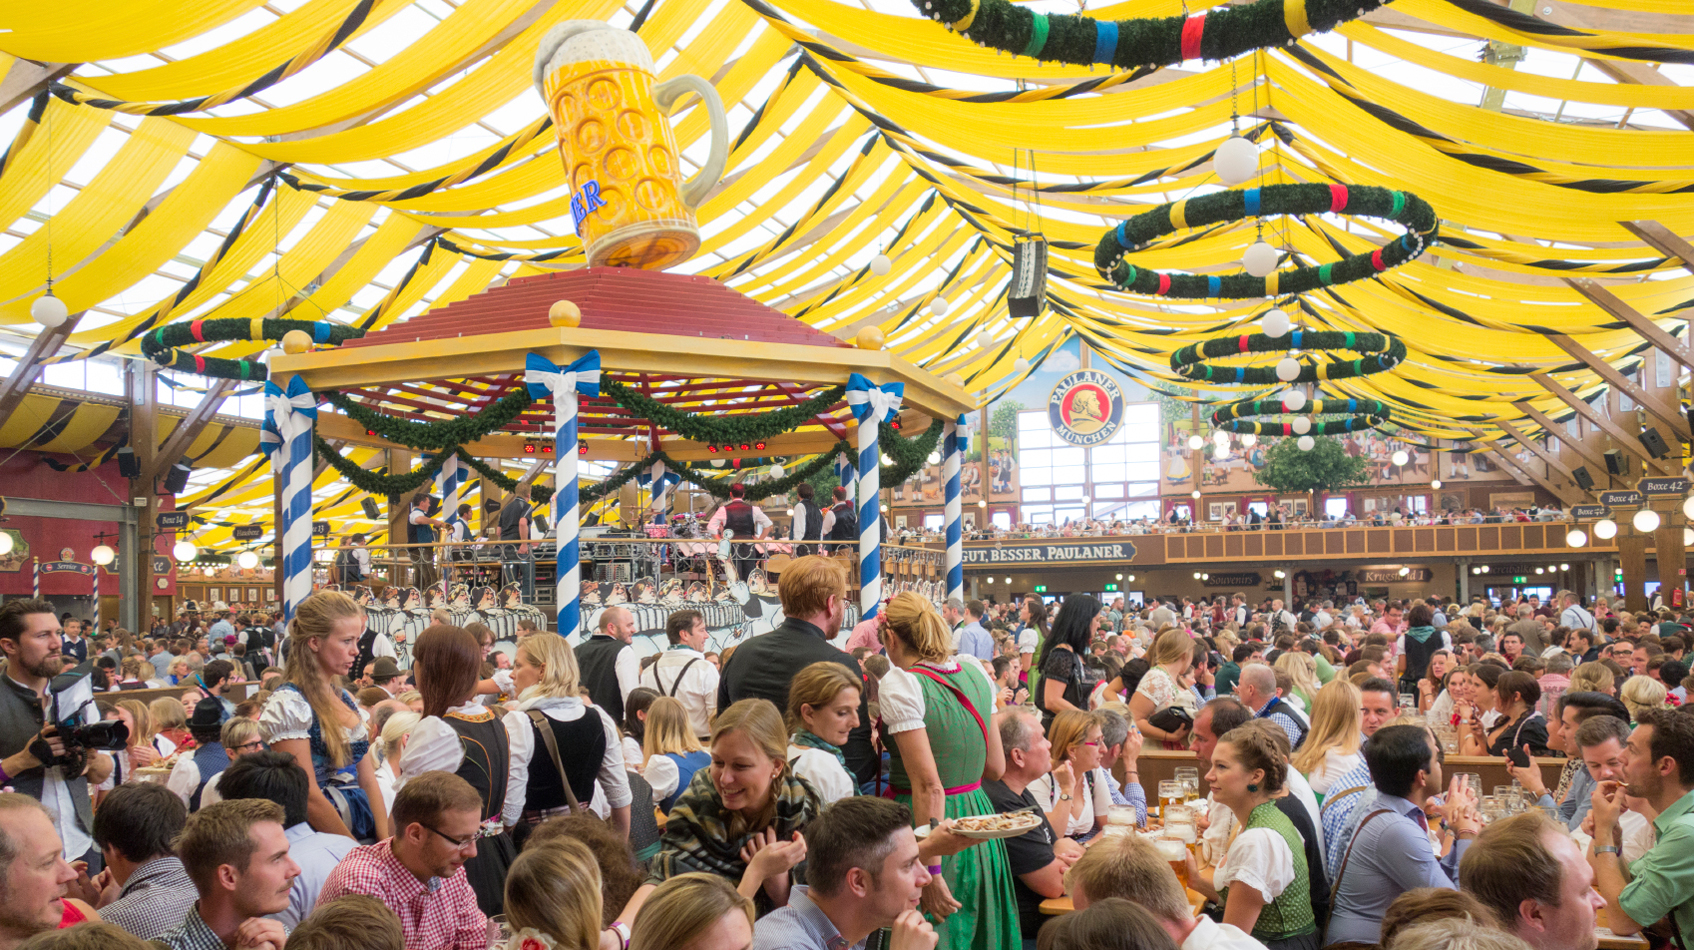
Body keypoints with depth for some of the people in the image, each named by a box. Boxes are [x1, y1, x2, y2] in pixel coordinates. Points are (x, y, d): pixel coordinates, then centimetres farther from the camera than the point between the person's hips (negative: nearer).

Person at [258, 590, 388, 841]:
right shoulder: (289, 704, -9)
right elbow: (310, 799, -12)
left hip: (365, 821, 7)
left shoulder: (347, 700, 15)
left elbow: (368, 782, 13)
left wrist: (387, 844, -1)